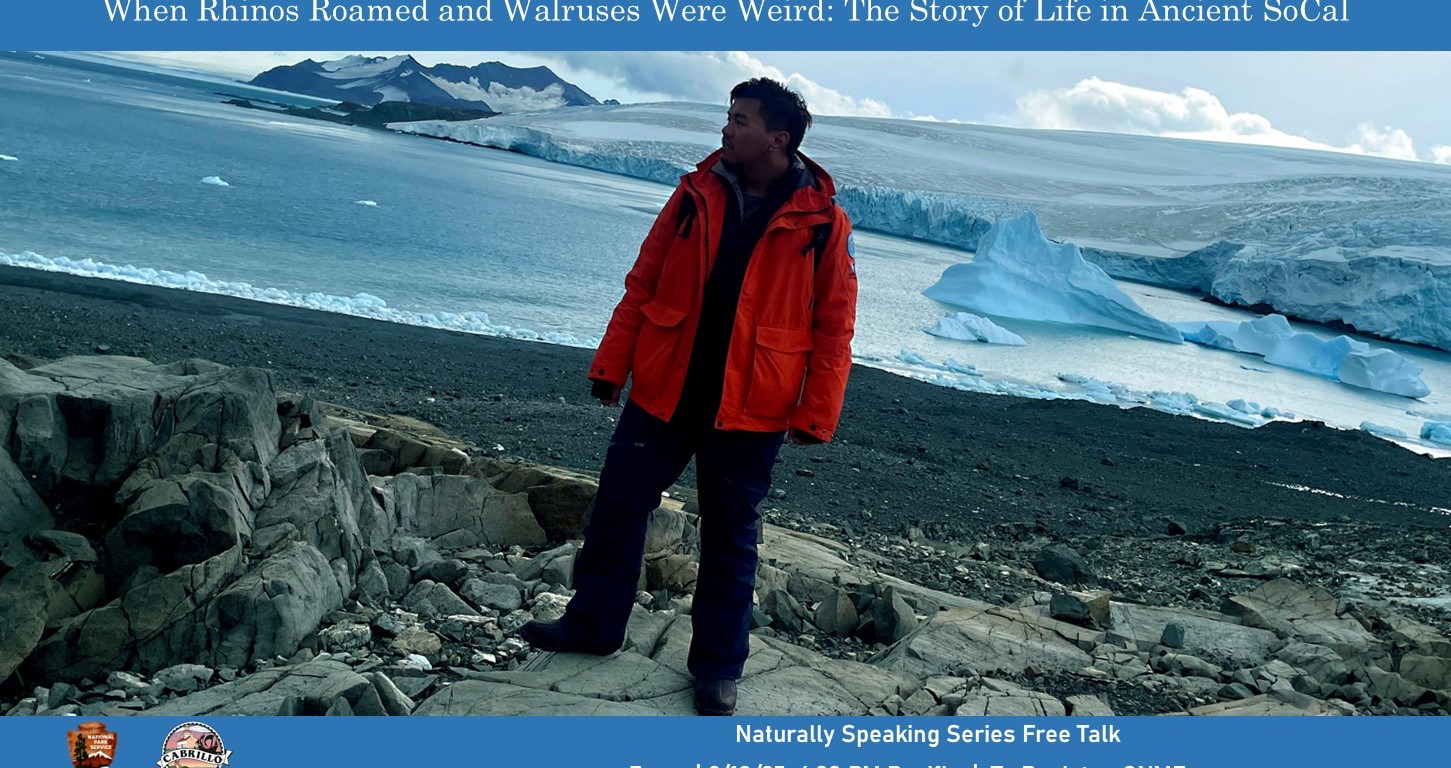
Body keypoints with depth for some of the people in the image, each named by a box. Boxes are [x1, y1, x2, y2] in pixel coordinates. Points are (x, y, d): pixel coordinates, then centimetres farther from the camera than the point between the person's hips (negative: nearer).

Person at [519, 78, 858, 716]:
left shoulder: (822, 223, -6)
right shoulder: (696, 194, 2)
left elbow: (833, 327, -4)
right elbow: (643, 284, 5)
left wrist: (815, 415, -8)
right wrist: (611, 365, 3)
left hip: (748, 410, -3)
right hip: (663, 391, 3)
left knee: (729, 534, 8)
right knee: (618, 505, 10)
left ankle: (718, 665, 23)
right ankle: (593, 624, 29)